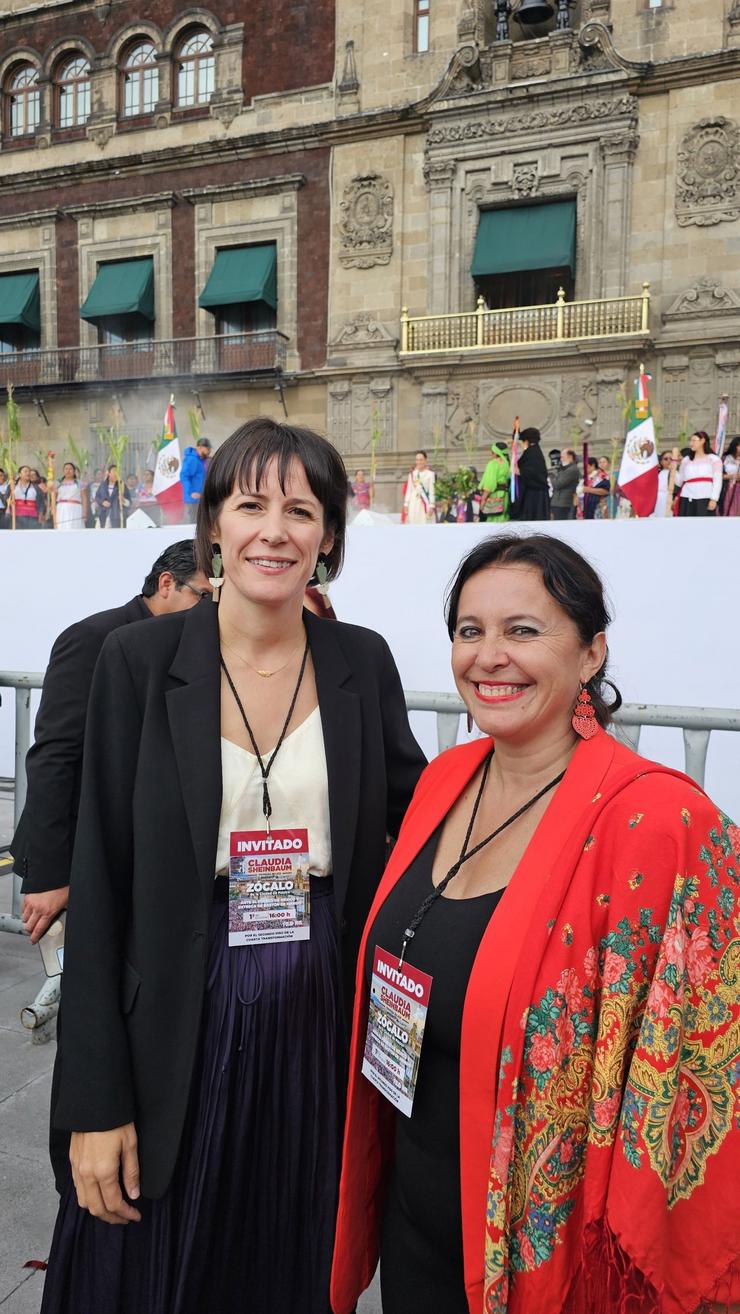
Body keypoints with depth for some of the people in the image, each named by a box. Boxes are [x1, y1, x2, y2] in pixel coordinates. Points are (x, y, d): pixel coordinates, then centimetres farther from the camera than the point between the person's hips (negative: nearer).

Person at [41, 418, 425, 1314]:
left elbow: (415, 818, 9)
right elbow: (99, 883, -7)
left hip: (323, 1029, 2)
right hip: (179, 1038, -1)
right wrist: (96, 1103, -6)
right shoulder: (141, 659, -9)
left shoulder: (364, 661, -2)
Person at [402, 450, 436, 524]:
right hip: (413, 504, 3)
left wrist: (431, 506, -10)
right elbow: (408, 490, 11)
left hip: (425, 504, -3)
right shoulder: (412, 474, 11)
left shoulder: (430, 474, 0)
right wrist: (406, 505, 5)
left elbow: (432, 491, -3)